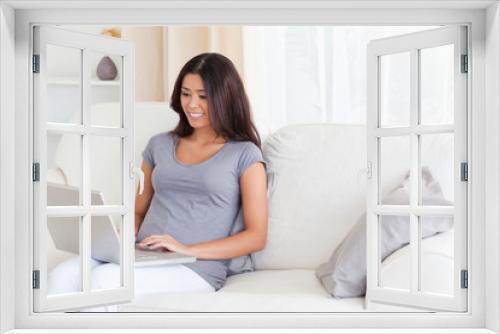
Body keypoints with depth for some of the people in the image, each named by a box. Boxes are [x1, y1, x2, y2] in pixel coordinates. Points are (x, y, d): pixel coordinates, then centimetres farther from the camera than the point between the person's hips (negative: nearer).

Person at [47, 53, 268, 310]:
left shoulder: (244, 155, 6)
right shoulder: (159, 145, 20)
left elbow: (256, 237, 0)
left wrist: (188, 249, -11)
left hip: (196, 268, -4)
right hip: (140, 257, 5)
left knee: (103, 279, -33)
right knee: (63, 274, -27)